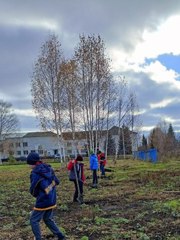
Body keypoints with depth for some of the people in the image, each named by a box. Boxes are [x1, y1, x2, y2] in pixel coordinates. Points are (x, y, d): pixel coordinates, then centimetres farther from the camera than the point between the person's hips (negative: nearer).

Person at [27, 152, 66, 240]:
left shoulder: (35, 173, -18)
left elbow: (33, 191, -11)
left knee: (34, 220, 10)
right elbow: (57, 182, 11)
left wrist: (36, 195, 9)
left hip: (42, 201, -7)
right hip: (52, 200, 7)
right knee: (48, 219, 22)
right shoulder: (49, 169, 2)